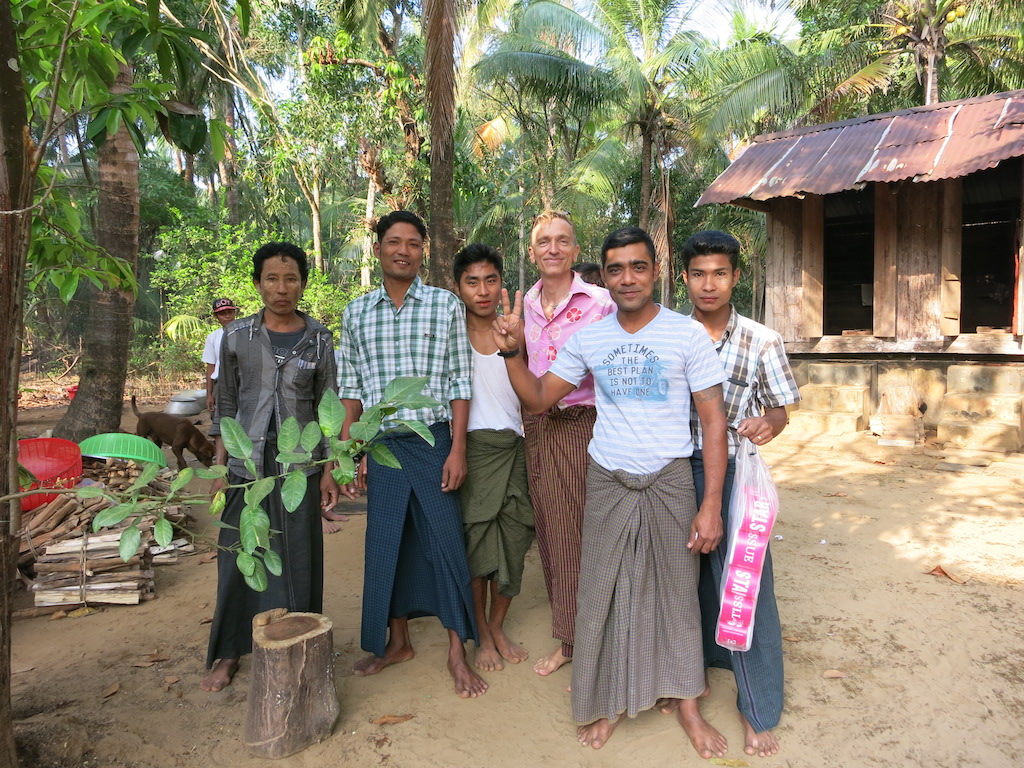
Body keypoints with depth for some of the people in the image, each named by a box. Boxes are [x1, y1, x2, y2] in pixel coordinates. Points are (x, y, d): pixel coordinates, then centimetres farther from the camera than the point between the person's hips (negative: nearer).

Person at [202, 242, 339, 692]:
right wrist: (219, 468, 5)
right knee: (239, 558, 6)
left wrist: (330, 471, 1)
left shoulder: (319, 340, 3)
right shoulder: (236, 337, 4)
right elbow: (226, 406, 9)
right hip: (247, 465, 1)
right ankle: (228, 653, 23)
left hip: (300, 465, 0)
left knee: (298, 562, 5)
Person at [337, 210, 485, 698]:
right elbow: (351, 388, 10)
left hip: (433, 440, -2)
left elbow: (459, 382, -2)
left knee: (445, 540, 1)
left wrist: (457, 449, -8)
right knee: (385, 542, 10)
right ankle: (396, 641, 29)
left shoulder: (446, 305, 0)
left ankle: (457, 651, 15)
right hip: (382, 443, 3)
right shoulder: (357, 313, 7)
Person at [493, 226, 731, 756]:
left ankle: (687, 704, 28)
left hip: (670, 480, -2)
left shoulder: (687, 334, -7)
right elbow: (537, 399, 6)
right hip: (608, 481, 2)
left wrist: (712, 504, -11)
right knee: (603, 592, 9)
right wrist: (511, 352, -10)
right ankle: (608, 700, 28)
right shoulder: (588, 339, 1)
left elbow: (713, 420, -6)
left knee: (677, 591, 9)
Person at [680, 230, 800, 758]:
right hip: (674, 470, 2)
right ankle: (703, 659, 40)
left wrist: (768, 423, -19)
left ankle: (757, 708, 16)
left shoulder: (761, 342, -2)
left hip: (732, 472, -1)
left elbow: (778, 410, 3)